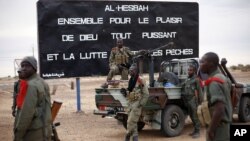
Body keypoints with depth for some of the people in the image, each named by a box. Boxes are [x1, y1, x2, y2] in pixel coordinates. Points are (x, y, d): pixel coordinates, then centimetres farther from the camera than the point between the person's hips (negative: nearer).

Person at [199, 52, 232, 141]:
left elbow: (219, 109, -27)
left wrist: (211, 129, -22)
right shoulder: (222, 78, 11)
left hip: (217, 126, -10)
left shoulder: (214, 82, -20)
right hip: (224, 124, 10)